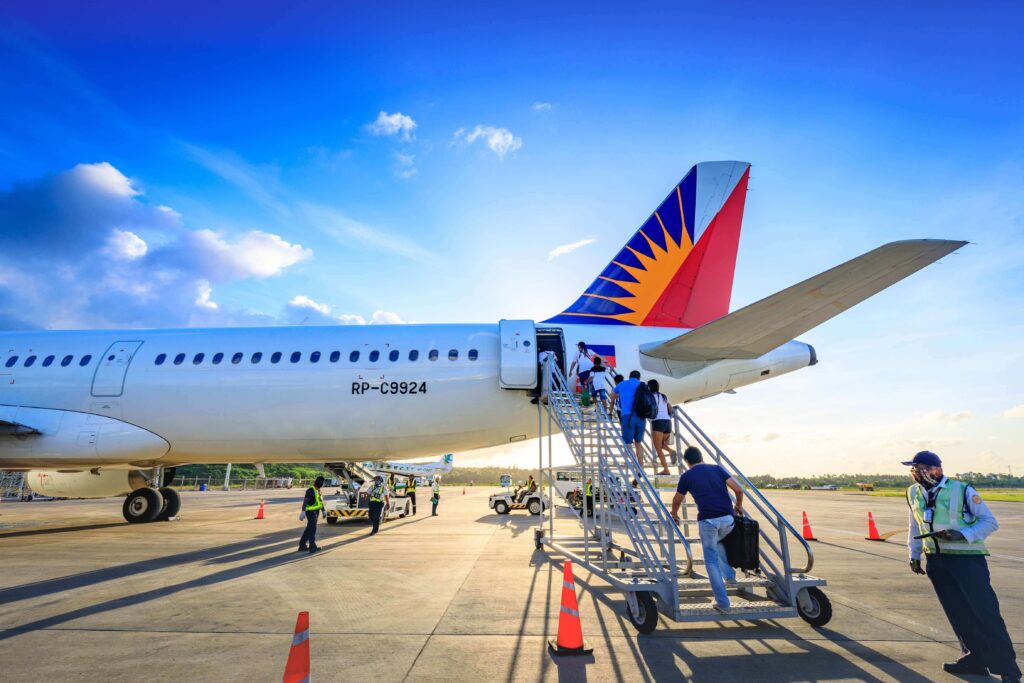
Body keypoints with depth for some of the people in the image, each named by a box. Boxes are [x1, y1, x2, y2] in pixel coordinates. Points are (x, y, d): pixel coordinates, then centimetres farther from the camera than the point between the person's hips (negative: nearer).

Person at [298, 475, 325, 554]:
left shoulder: (318, 490, 15)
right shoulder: (310, 490, -14)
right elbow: (305, 501, -22)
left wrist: (323, 510, 21)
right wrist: (303, 511, -30)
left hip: (316, 512, 9)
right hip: (311, 511, -9)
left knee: (309, 529, 14)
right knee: (312, 528, -14)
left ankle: (302, 545, 23)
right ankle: (312, 547, -18)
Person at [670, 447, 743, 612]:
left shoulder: (687, 476, 9)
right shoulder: (717, 469, 14)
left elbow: (677, 501, 20)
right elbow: (738, 490, 8)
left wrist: (674, 515, 40)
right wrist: (738, 506, 27)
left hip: (707, 520, -4)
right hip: (728, 518, 4)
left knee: (711, 561, 8)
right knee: (718, 542, 35)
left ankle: (722, 603, 8)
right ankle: (729, 574, 27)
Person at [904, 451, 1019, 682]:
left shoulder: (963, 490, -12)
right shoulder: (913, 493, 4)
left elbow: (990, 522, -7)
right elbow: (915, 527, 16)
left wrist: (961, 534, -22)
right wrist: (914, 554, 16)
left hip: (967, 557, -5)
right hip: (936, 560, 5)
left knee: (985, 612, -6)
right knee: (958, 613, 10)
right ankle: (974, 658, 22)